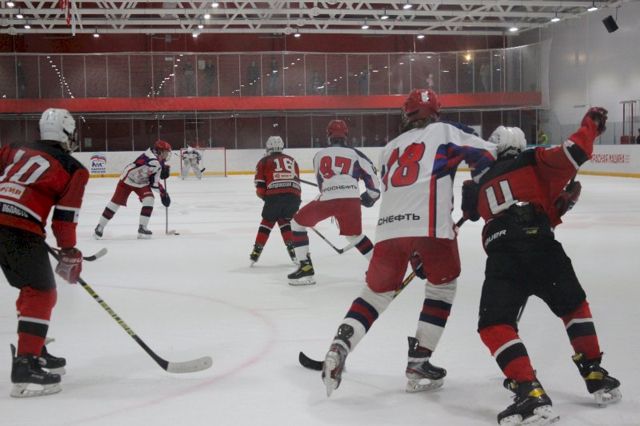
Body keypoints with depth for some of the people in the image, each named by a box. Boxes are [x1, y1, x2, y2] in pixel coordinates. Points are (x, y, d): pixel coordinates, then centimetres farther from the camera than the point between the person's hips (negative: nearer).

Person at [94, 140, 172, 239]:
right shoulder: (150, 155, -25)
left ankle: (142, 228, -4)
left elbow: (154, 182, 6)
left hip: (142, 183, 7)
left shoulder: (159, 165, -2)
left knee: (149, 200, -14)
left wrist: (163, 193, -3)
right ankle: (100, 226, 13)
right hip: (128, 179, -7)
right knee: (116, 202, -2)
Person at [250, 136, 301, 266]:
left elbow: (260, 185, 9)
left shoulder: (264, 161, 15)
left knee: (267, 221, 18)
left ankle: (257, 251, 13)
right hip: (294, 196, 3)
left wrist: (264, 197, 26)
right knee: (285, 221, 26)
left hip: (274, 195, -2)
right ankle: (292, 249, 14)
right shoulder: (291, 160, 27)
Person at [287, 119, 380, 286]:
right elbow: (370, 172, 9)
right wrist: (372, 193, 24)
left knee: (297, 222, 19)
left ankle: (305, 266, 10)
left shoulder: (319, 155, 24)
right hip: (352, 200, 2)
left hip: (327, 199, -1)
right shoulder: (355, 154, 18)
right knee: (354, 235, 25)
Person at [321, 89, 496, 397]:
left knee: (376, 292, 18)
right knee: (442, 287, 18)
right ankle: (418, 364, 11)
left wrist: (415, 254, 33)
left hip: (389, 226, 4)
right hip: (431, 226, -4)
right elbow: (485, 154, 6)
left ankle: (338, 348, -2)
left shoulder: (391, 147, 29)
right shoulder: (444, 132, 16)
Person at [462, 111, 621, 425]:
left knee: (494, 326, 6)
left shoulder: (482, 184, 31)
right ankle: (596, 376, 24)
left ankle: (530, 392, -12)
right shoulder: (532, 161, 17)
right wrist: (591, 123, 19)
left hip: (501, 255, 1)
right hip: (540, 245, -1)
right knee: (574, 306, 24)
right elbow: (572, 153, 0)